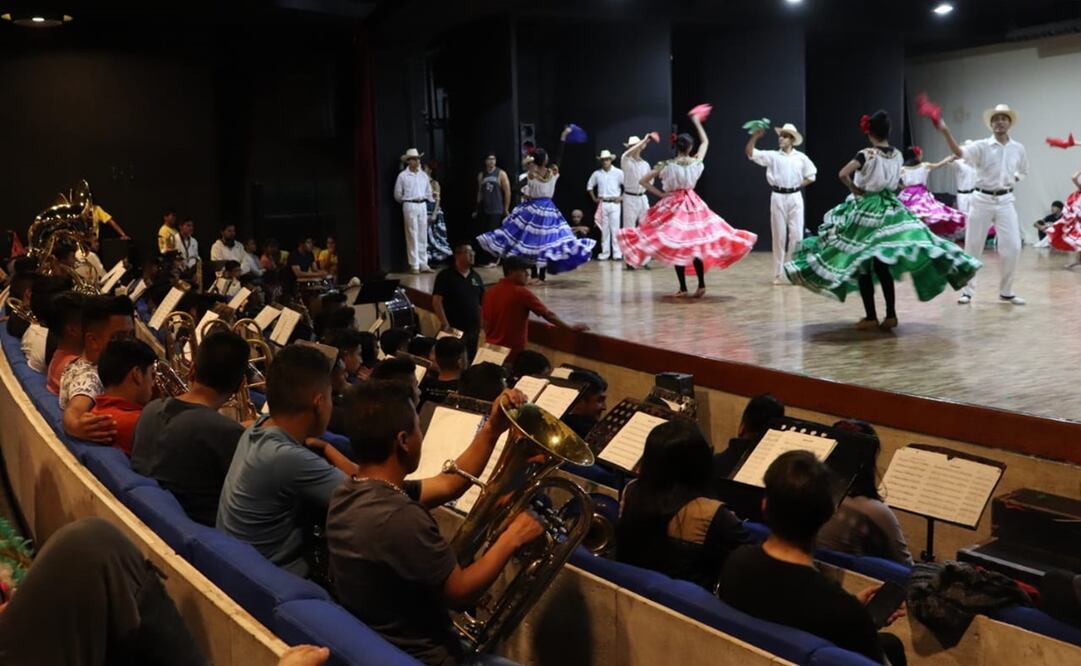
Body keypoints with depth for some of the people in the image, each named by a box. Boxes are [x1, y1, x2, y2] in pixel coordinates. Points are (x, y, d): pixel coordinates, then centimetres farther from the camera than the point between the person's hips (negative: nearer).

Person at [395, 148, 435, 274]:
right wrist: (406, 201, 9)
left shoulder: (423, 175, 12)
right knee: (412, 235, -4)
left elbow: (428, 192, 14)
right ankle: (414, 265, -1)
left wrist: (432, 196, -4)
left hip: (422, 205, 5)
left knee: (423, 236, 7)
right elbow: (398, 195, 2)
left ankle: (423, 264, 13)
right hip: (410, 206, -5)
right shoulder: (402, 176, -2)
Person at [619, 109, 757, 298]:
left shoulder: (666, 165, -9)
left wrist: (660, 194, -3)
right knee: (695, 243, 9)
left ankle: (683, 288, -1)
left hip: (672, 204, -2)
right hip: (693, 204, 2)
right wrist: (697, 122, 24)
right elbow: (705, 142, 15)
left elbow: (644, 181, -8)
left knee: (676, 244, 1)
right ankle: (701, 285, 3)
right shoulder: (697, 161, -4)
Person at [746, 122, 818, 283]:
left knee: (796, 235, -1)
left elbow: (811, 176, 12)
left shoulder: (801, 157, 5)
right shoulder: (772, 156, 2)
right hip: (778, 197, -1)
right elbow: (750, 152, -5)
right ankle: (779, 273, 10)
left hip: (795, 197, 1)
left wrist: (797, 185, 1)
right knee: (779, 235, 3)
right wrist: (755, 136, -17)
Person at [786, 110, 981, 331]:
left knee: (861, 264, 2)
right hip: (890, 209, 6)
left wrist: (855, 189, -10)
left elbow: (842, 174, -25)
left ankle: (871, 317, 3)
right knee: (882, 264, 11)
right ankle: (890, 314, 7)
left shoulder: (867, 154, -13)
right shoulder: (897, 155, 4)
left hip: (866, 210, -5)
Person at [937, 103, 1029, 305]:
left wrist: (1012, 181, 6)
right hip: (982, 200, -2)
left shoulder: (1018, 149, 5)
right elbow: (960, 152, -27)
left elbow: (1023, 171, 24)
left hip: (1005, 201, 2)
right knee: (972, 247, 3)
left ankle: (1006, 292, 12)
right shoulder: (982, 146, -6)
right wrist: (945, 131, -40)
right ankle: (968, 290, 17)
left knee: (1012, 247, -4)